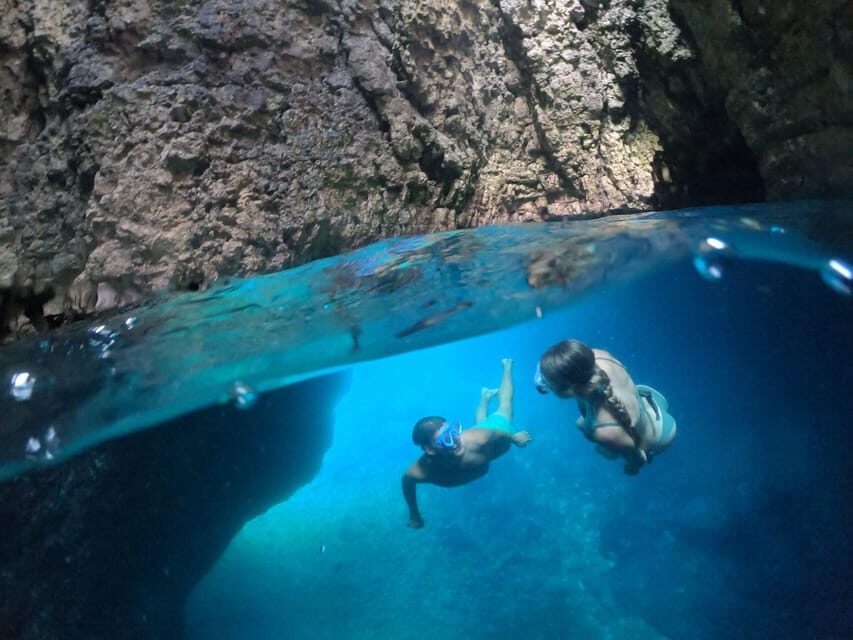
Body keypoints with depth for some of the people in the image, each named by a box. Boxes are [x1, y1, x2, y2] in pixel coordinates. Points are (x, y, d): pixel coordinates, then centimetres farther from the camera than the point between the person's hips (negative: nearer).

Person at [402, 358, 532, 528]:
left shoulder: (478, 440, -52)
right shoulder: (420, 472, -45)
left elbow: (498, 433, -29)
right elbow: (407, 481, -21)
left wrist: (515, 438, -7)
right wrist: (414, 514, -8)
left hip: (493, 431, -2)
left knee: (504, 405, 34)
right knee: (480, 423, 41)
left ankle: (507, 366, 61)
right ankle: (486, 396, 70)